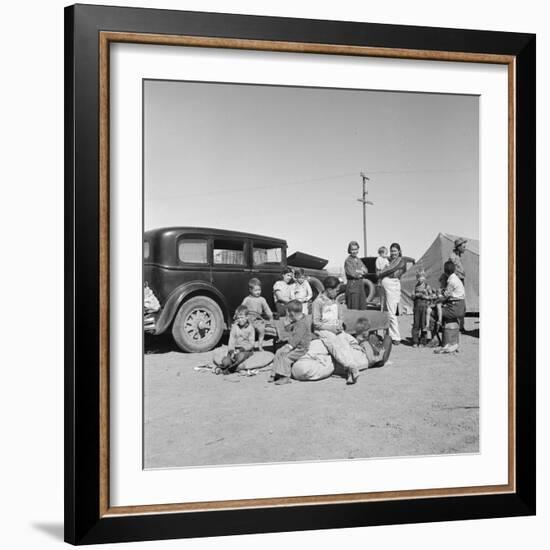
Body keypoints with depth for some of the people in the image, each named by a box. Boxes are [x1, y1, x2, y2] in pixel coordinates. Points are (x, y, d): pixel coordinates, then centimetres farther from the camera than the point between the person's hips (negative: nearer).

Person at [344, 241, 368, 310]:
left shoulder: (358, 260, 16)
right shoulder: (348, 261, -7)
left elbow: (365, 271, 6)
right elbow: (352, 273, -16)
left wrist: (357, 271, -11)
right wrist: (361, 271, -1)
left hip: (361, 285, 7)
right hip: (352, 285, -7)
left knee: (363, 308, 6)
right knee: (354, 309, -8)